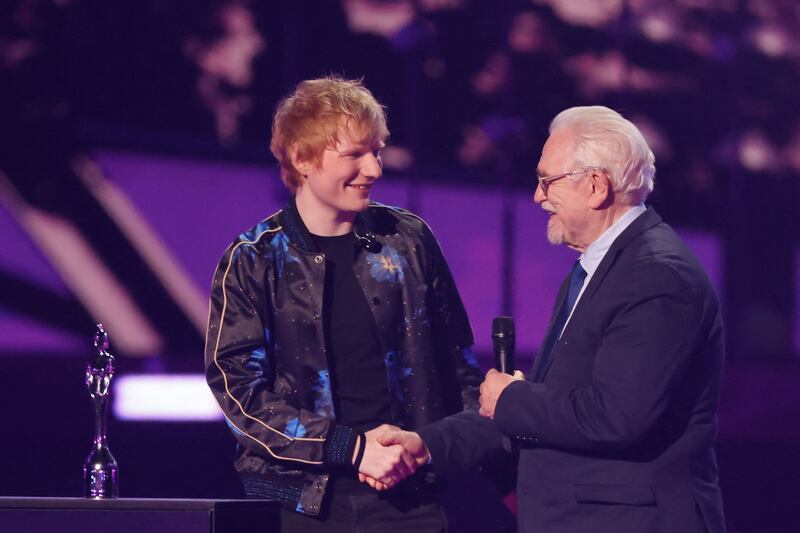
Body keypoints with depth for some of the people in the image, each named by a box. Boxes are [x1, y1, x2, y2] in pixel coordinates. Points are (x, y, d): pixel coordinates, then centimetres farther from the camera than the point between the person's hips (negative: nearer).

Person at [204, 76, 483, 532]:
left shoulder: (408, 241, 8)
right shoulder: (253, 262, 1)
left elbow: (458, 362, 14)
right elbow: (239, 387, -6)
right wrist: (350, 447, -14)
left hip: (413, 494, 2)